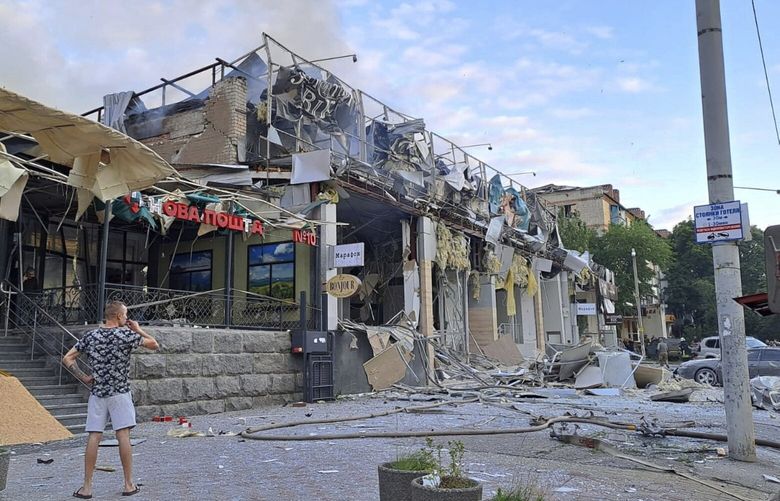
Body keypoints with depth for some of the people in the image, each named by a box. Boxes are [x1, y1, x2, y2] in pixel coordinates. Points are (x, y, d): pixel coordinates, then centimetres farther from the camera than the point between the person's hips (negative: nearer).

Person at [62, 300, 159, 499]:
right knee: (123, 436, -1)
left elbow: (67, 359, 6)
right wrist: (139, 330, 12)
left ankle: (87, 487, 6)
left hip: (97, 393, 3)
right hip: (119, 393, -3)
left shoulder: (90, 336, 5)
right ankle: (129, 485, 5)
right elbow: (154, 345, 1)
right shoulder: (127, 334, -7)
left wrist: (83, 378, 8)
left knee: (94, 438, 4)